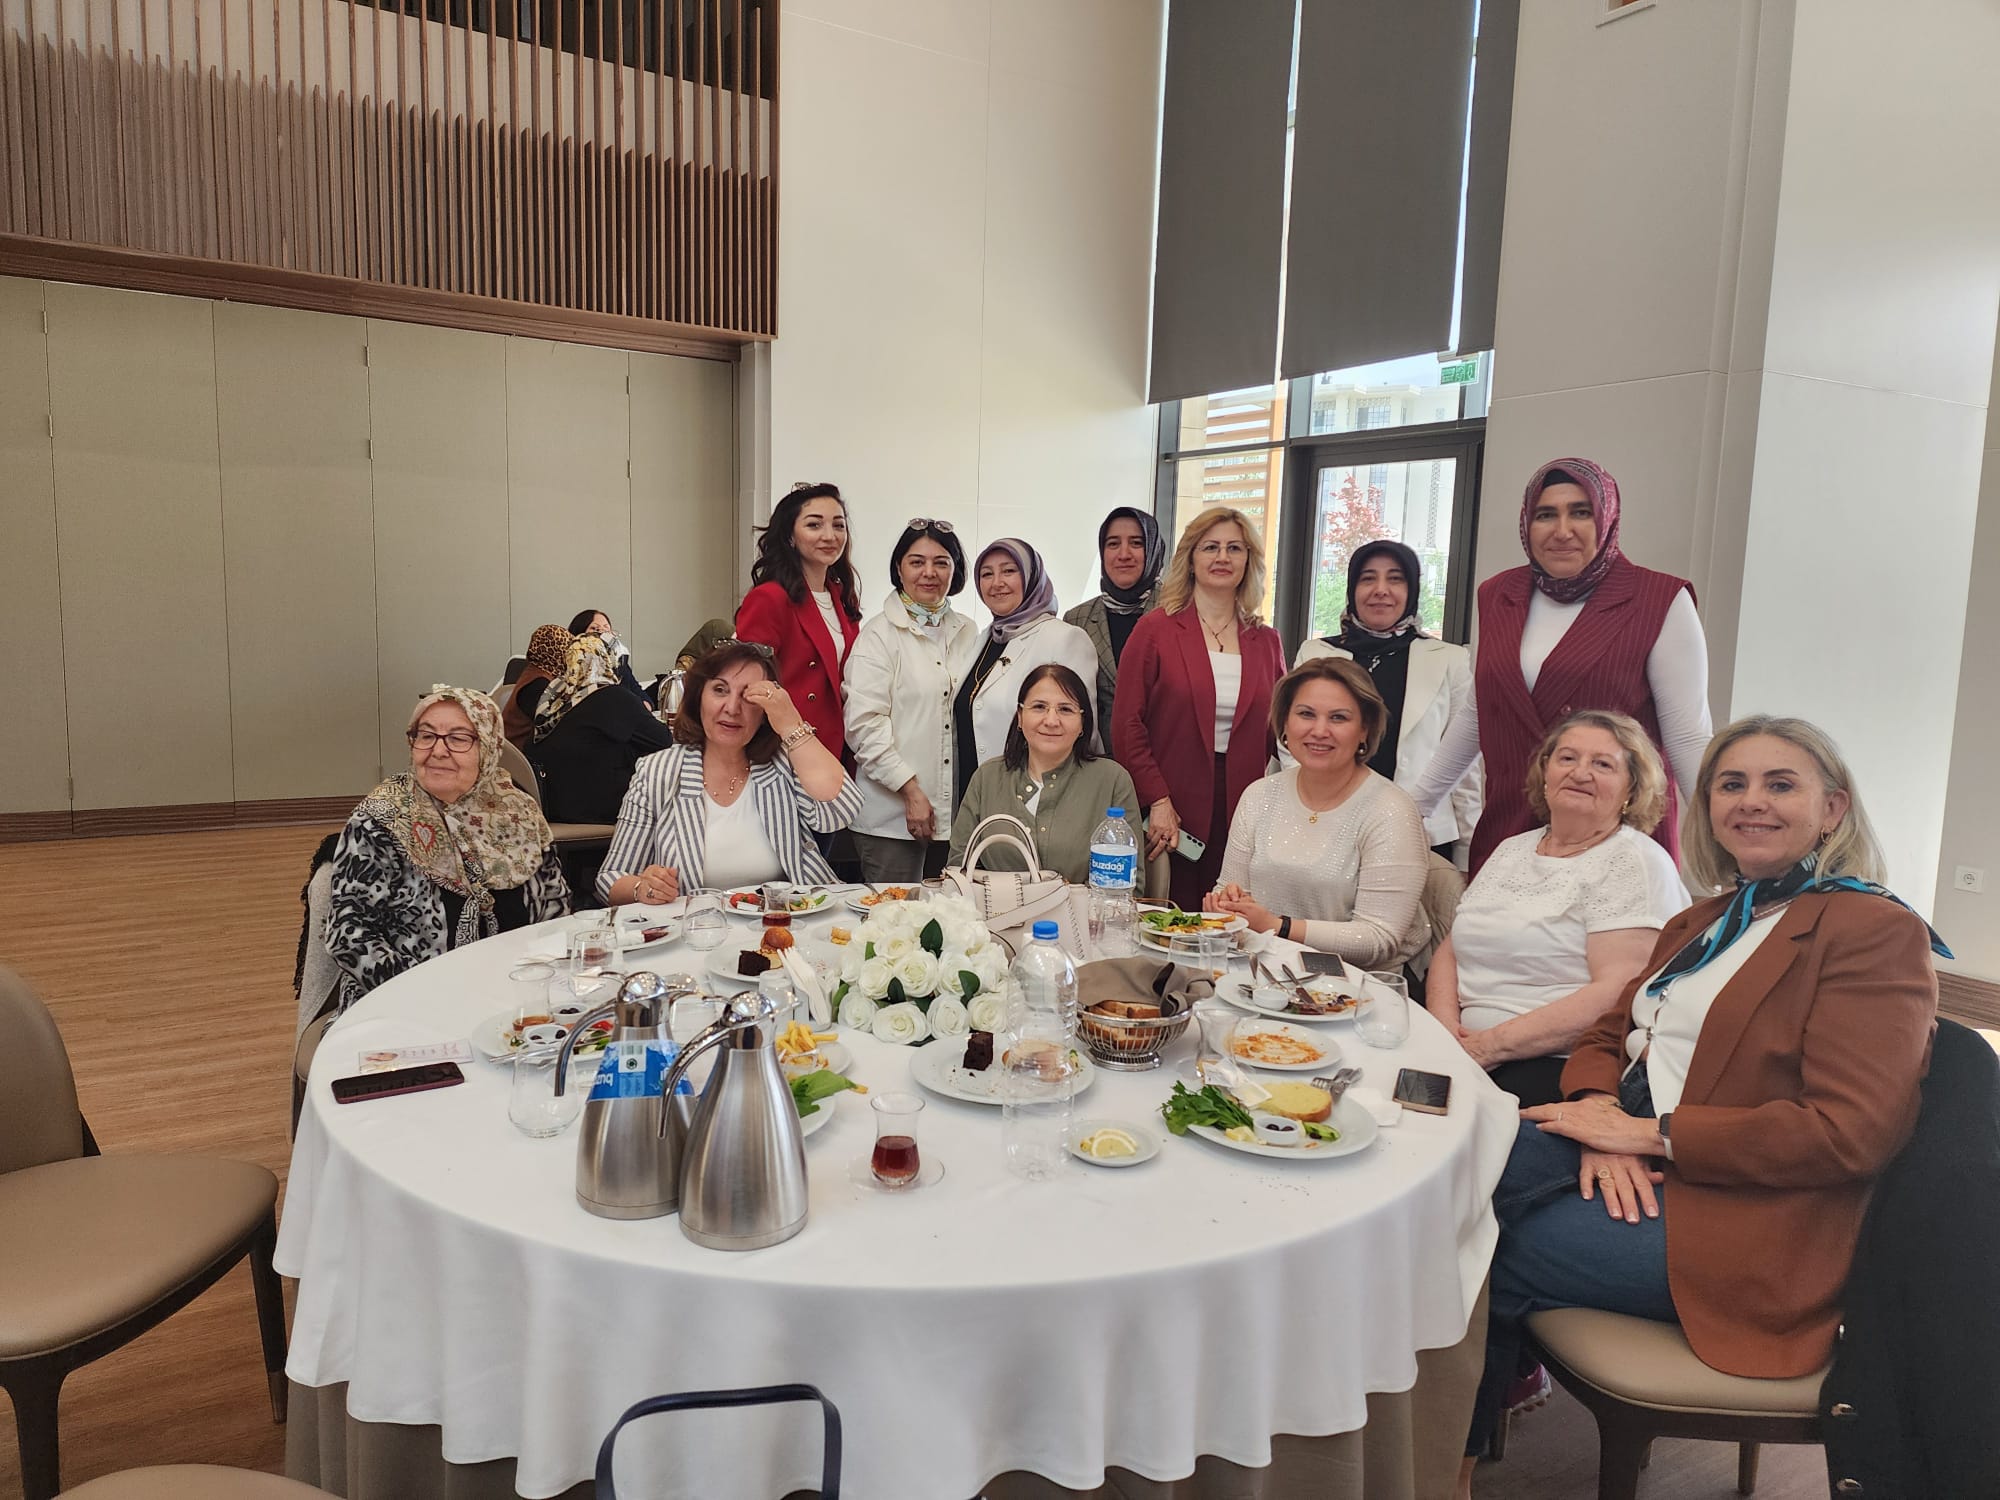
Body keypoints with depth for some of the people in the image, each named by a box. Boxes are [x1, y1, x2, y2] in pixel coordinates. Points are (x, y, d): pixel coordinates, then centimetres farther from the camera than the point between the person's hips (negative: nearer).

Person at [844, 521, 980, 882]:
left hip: (958, 812, 5)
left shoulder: (967, 633, 13)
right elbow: (864, 724, -12)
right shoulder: (879, 635, -4)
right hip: (892, 817, -5)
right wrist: (910, 791, -15)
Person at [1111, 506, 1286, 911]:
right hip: (1170, 817, -3)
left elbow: (1275, 731, 17)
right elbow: (1127, 725, -4)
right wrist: (1157, 801, -12)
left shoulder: (1265, 641, 12)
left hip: (1240, 813, 3)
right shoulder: (1155, 629, 0)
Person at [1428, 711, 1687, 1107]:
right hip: (1466, 1050, 6)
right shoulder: (1513, 850, 18)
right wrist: (1444, 1022, -5)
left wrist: (1488, 1046, -18)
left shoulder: (1636, 863, -4)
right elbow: (1451, 948, 17)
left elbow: (1616, 993, -15)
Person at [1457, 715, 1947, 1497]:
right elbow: (1607, 1034, 17)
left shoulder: (1878, 933, -8)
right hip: (1630, 1164, 7)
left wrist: (1649, 1135, -16)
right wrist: (1604, 1115, -7)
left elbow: (1848, 1133, -17)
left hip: (1740, 1222, -7)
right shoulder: (1702, 921, 18)